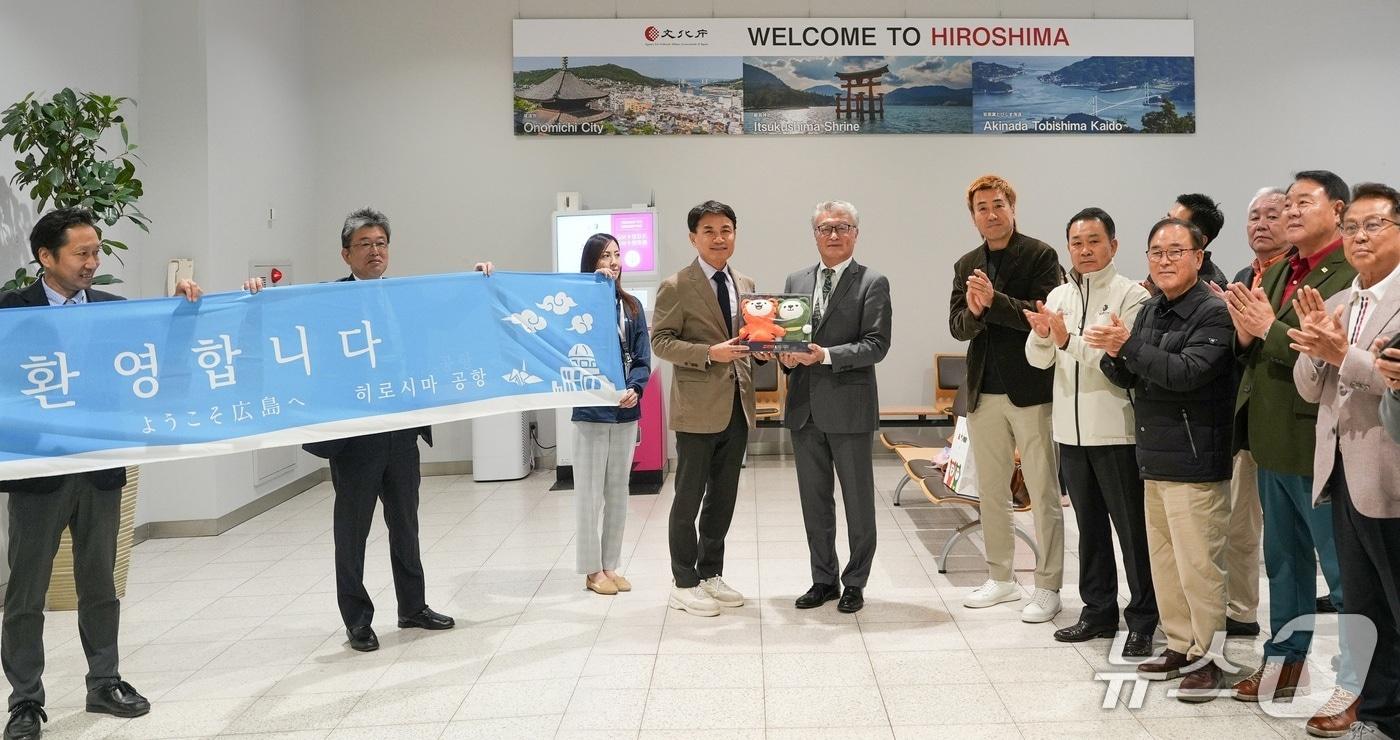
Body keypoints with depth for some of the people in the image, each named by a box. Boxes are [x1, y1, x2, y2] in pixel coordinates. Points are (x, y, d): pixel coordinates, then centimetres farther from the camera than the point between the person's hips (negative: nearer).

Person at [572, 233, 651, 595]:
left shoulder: (631, 305, 7)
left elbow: (643, 357, 4)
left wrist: (635, 389, -13)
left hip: (626, 412, 5)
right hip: (591, 411, -5)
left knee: (618, 493, 12)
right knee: (590, 494, 2)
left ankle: (610, 565, 23)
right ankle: (592, 570, 13)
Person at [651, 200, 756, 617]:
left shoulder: (745, 285, 13)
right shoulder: (676, 287, -7)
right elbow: (660, 342, -11)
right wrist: (710, 353, -21)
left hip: (737, 407, 7)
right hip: (698, 407, -6)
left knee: (724, 497, 14)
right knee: (689, 499, 2)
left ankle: (711, 574, 27)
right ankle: (685, 584, 13)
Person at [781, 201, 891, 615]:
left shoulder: (872, 284, -4)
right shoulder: (796, 281, 12)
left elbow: (876, 344, -11)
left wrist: (826, 355, -22)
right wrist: (788, 357, -8)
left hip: (850, 406, -5)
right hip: (805, 406, 5)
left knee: (858, 500, 5)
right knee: (814, 500, 13)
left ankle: (855, 582, 19)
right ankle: (823, 579, 25)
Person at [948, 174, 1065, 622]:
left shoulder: (1039, 256, -5)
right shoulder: (967, 266, 11)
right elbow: (957, 327, 4)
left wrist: (993, 301, -26)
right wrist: (973, 311, -18)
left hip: (1031, 389, -6)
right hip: (984, 393, 6)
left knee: (1044, 493, 0)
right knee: (991, 492, 14)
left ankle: (1047, 587, 8)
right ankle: (1000, 579, 26)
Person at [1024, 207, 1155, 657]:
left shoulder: (1131, 295, -8)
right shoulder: (1059, 296, 9)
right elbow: (1037, 360, 2)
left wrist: (1069, 339, -27)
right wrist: (1041, 335, -18)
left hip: (1116, 431, -6)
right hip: (1071, 431, 6)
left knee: (1132, 527, 1)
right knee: (1089, 525, 16)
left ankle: (1143, 620, 11)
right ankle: (1098, 611, 29)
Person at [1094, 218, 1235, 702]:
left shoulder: (1213, 313, -12)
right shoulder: (1151, 311, 13)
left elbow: (1187, 372, -24)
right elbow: (1128, 379, 13)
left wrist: (1128, 345, -23)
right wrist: (1114, 355, -8)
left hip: (1194, 461, -8)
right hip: (1154, 458, 8)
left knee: (1198, 564, -2)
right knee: (1164, 560, 15)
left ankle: (1208, 656, 11)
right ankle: (1180, 646, 27)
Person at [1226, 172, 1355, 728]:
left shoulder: (1353, 273, -15)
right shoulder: (1276, 273, 13)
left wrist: (1269, 328, -20)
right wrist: (1245, 335, -6)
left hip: (1318, 445, -8)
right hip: (1272, 442, 9)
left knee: (1343, 571, 4)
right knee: (1284, 561, 20)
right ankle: (1287, 659, 34)